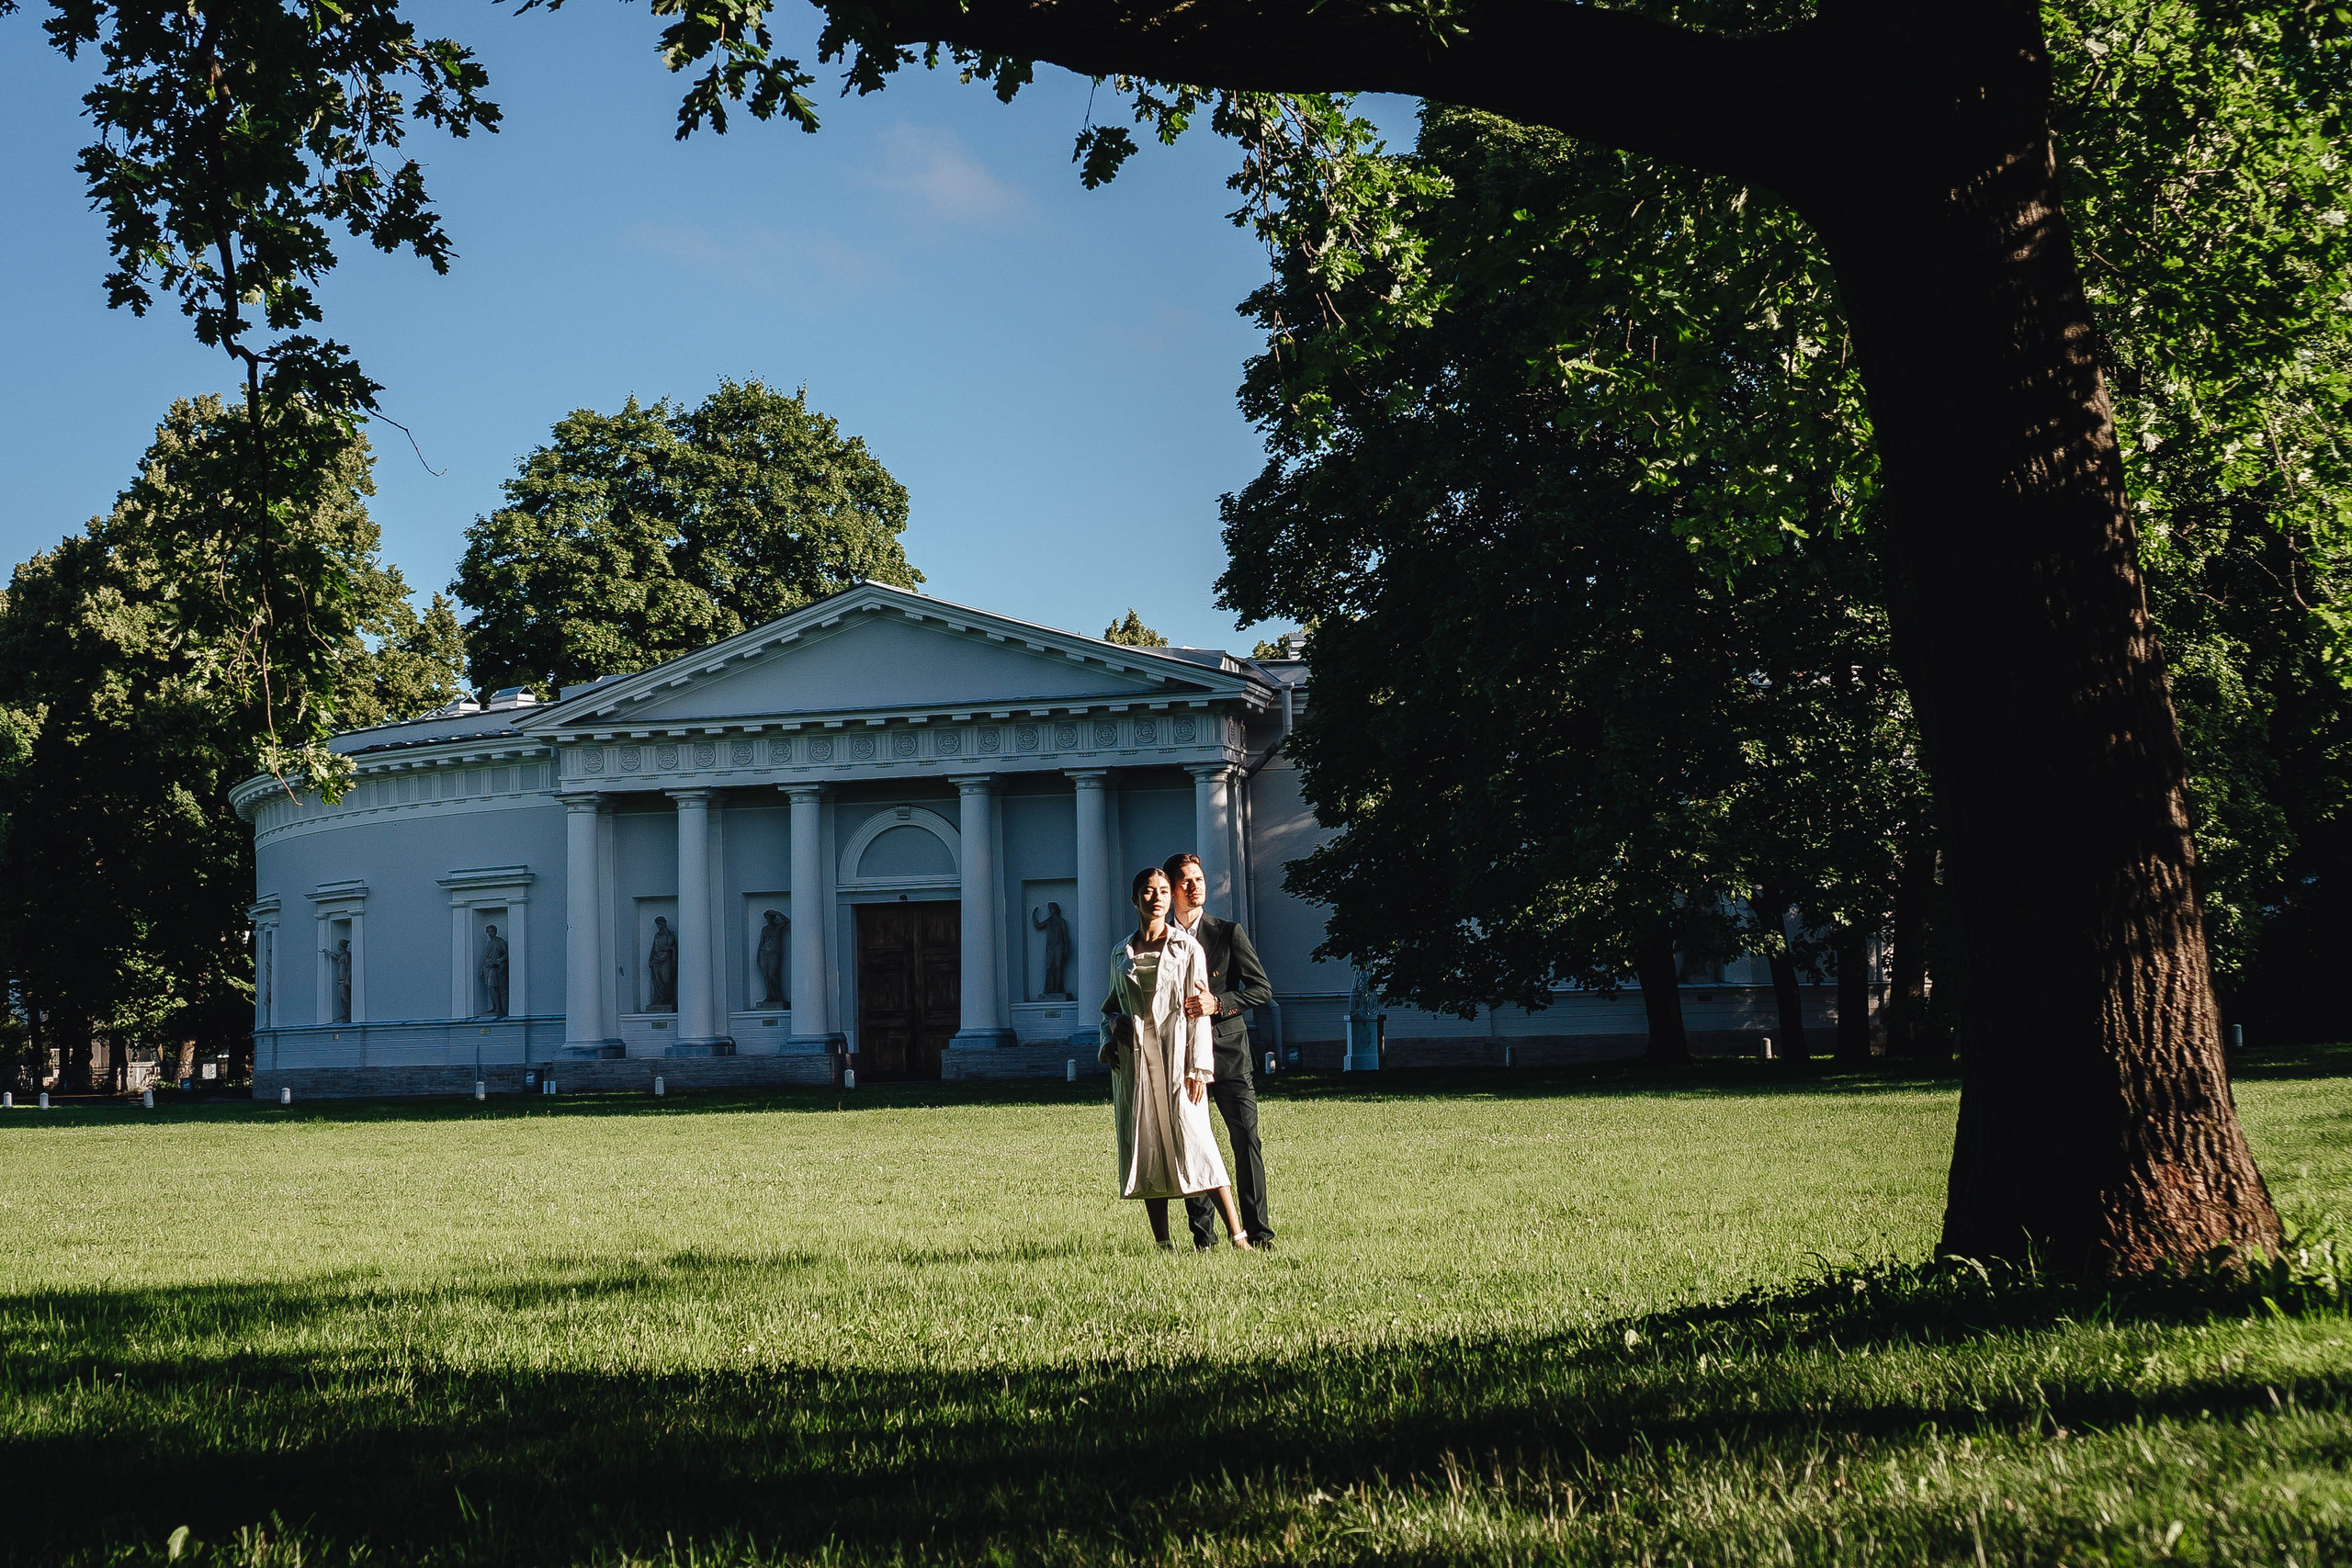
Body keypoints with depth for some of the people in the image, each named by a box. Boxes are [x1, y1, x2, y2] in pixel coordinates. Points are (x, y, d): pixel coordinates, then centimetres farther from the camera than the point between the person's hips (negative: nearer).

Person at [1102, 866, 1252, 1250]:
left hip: (1175, 1055, -4)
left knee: (1195, 1139, -14)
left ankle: (1238, 1236, -15)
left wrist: (1198, 1068, -9)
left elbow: (1198, 1012, -2)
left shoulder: (1187, 949, 3)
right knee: (1146, 1146, 1)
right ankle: (1162, 1242, 7)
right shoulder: (1121, 954, 12)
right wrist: (1110, 1035, 4)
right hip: (1134, 1060, 4)